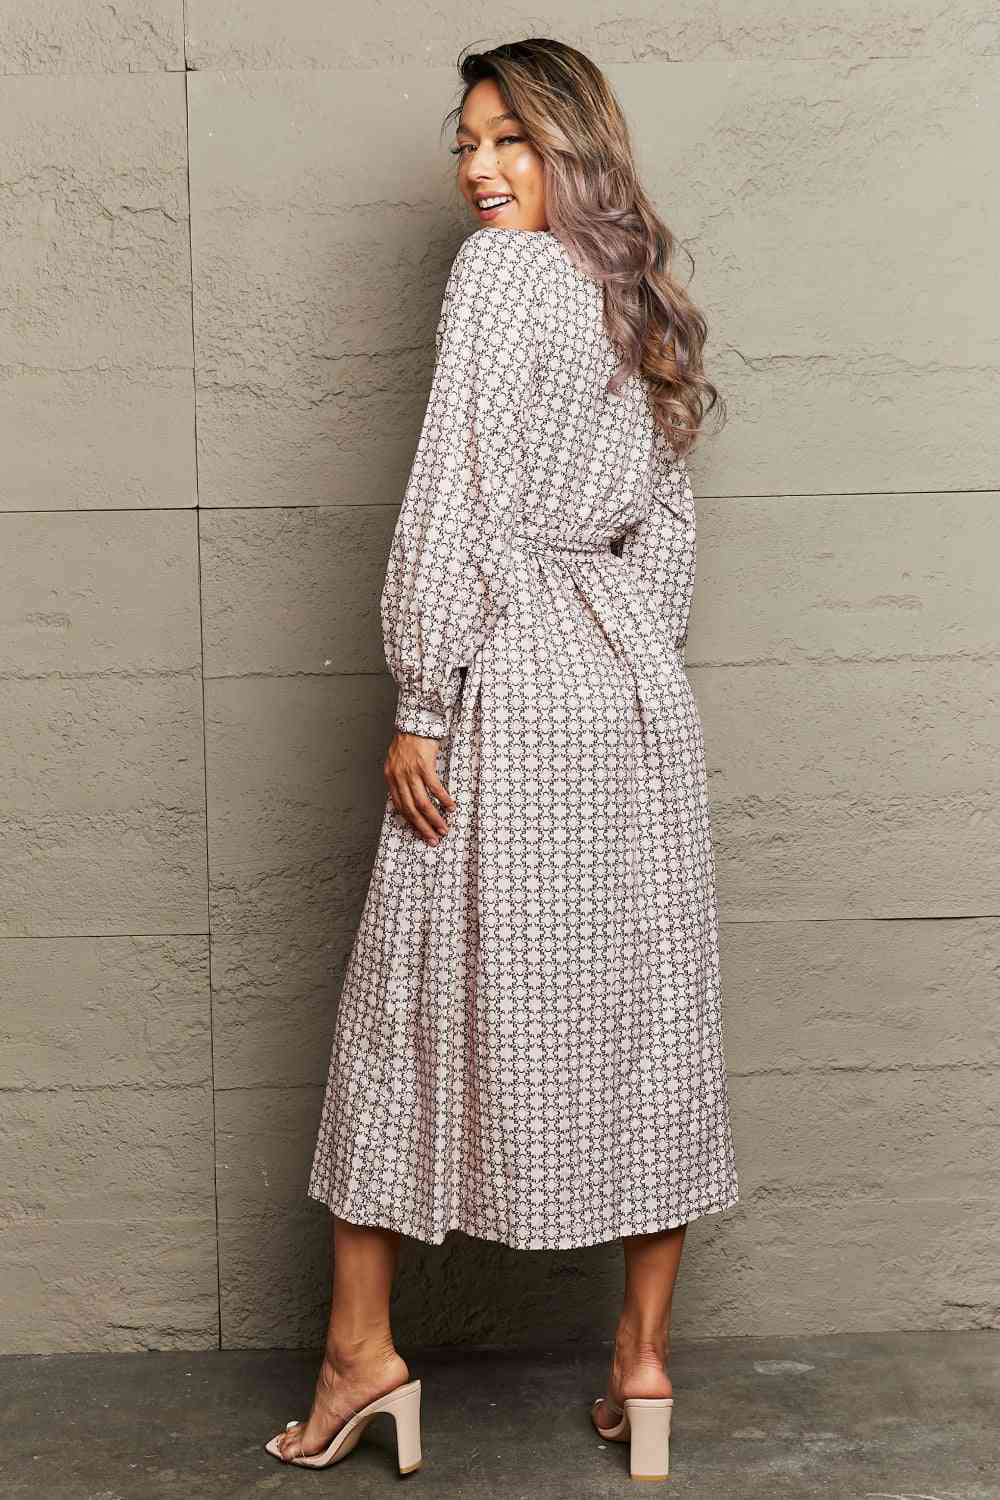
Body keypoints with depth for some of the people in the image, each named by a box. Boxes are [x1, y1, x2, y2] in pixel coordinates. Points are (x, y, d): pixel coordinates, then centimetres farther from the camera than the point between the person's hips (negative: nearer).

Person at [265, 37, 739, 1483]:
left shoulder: (500, 269, -7)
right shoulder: (643, 300, 16)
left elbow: (455, 499, -14)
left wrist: (420, 706, -12)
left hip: (510, 677, -7)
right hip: (639, 681, 7)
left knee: (415, 998, 3)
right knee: (646, 1000, 8)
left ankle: (361, 1348, 12)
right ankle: (645, 1359, 16)